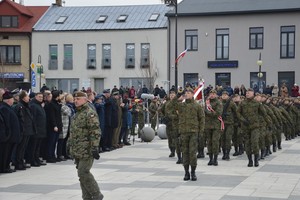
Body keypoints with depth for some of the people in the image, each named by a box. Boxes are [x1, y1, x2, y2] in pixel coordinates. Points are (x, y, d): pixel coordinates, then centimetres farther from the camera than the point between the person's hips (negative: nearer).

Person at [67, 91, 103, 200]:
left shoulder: (90, 113, -12)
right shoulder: (77, 114, 17)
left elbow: (95, 132, -19)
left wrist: (94, 147, -23)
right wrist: (69, 143, 24)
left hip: (86, 150, -9)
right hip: (77, 150, 9)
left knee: (83, 173, -11)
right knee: (82, 173, 10)